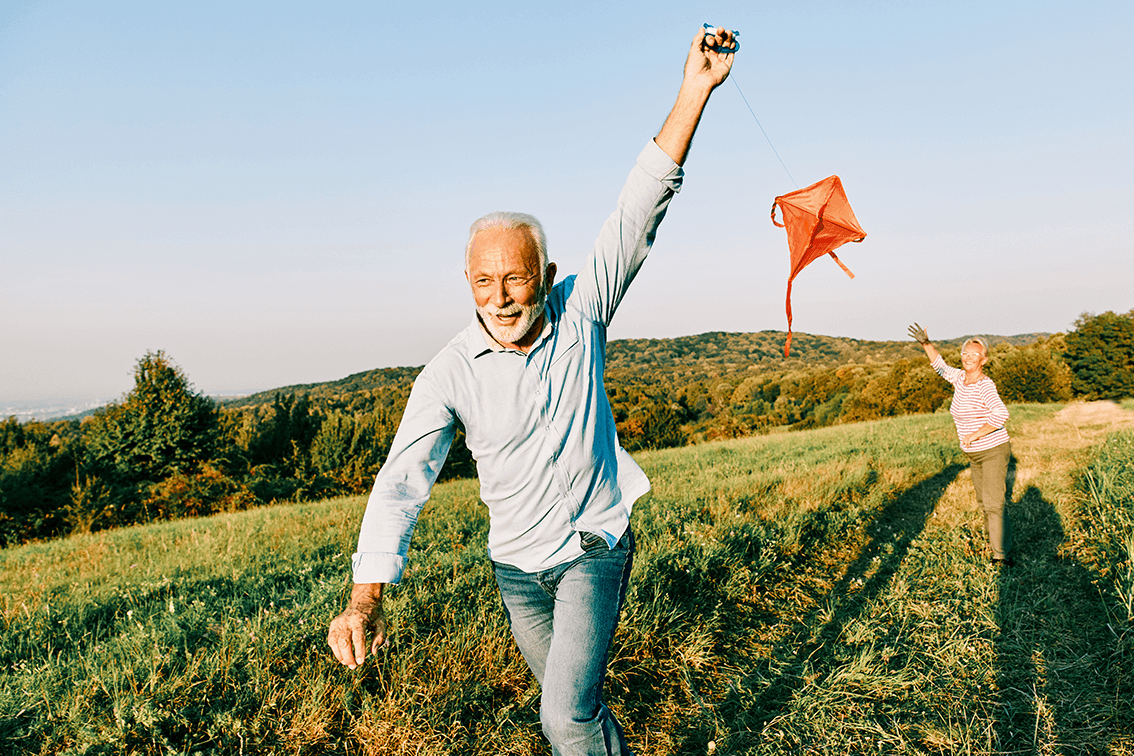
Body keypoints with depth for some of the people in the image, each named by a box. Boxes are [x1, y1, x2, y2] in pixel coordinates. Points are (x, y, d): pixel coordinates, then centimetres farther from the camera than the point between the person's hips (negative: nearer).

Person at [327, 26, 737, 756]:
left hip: (595, 548, -2)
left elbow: (640, 210, -20)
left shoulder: (581, 312, -12)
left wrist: (693, 93, -27)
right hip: (517, 564, 2)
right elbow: (402, 482, -21)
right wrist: (366, 597, -34)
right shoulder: (450, 374, -15)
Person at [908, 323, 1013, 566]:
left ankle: (1003, 556, -4)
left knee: (994, 503, -10)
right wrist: (926, 343, 6)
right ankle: (994, 540, 37)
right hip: (975, 455, 9)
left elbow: (1001, 414, -36)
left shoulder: (985, 386, -23)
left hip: (994, 451, -9)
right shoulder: (961, 377, 2)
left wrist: (974, 435, -32)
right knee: (984, 501, 20)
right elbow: (941, 366, 19)